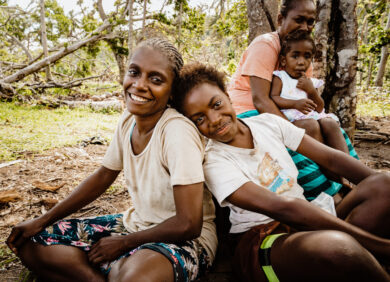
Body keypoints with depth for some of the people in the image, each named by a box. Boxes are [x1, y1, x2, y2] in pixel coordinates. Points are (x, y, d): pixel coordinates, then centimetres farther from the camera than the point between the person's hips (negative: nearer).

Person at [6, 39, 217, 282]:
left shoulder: (177, 130, -24)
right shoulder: (129, 120, -3)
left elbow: (188, 225, -24)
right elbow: (103, 177, 11)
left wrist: (123, 243, -13)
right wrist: (43, 221, 8)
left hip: (186, 239, -7)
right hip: (136, 223, 7)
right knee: (29, 241, 2)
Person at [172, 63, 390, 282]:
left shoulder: (268, 123, 7)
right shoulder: (213, 162, -11)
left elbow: (331, 158, 6)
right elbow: (283, 208, -23)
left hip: (311, 223, 7)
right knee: (337, 247, -38)